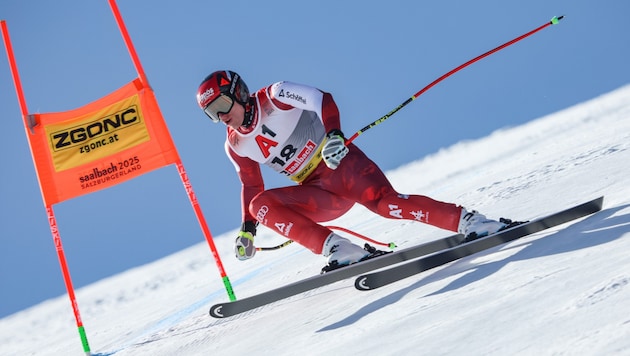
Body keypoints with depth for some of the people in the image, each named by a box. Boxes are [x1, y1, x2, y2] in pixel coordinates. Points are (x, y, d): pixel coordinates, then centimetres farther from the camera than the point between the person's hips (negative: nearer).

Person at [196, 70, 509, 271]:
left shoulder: (275, 97, -6)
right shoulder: (235, 146, 10)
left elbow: (321, 100, -19)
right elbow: (251, 186, 22)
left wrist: (333, 133, -37)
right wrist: (247, 228, 17)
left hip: (340, 162, -5)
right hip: (320, 195, 5)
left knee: (382, 201, -31)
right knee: (260, 205, -18)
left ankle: (467, 221, -29)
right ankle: (338, 249, -28)